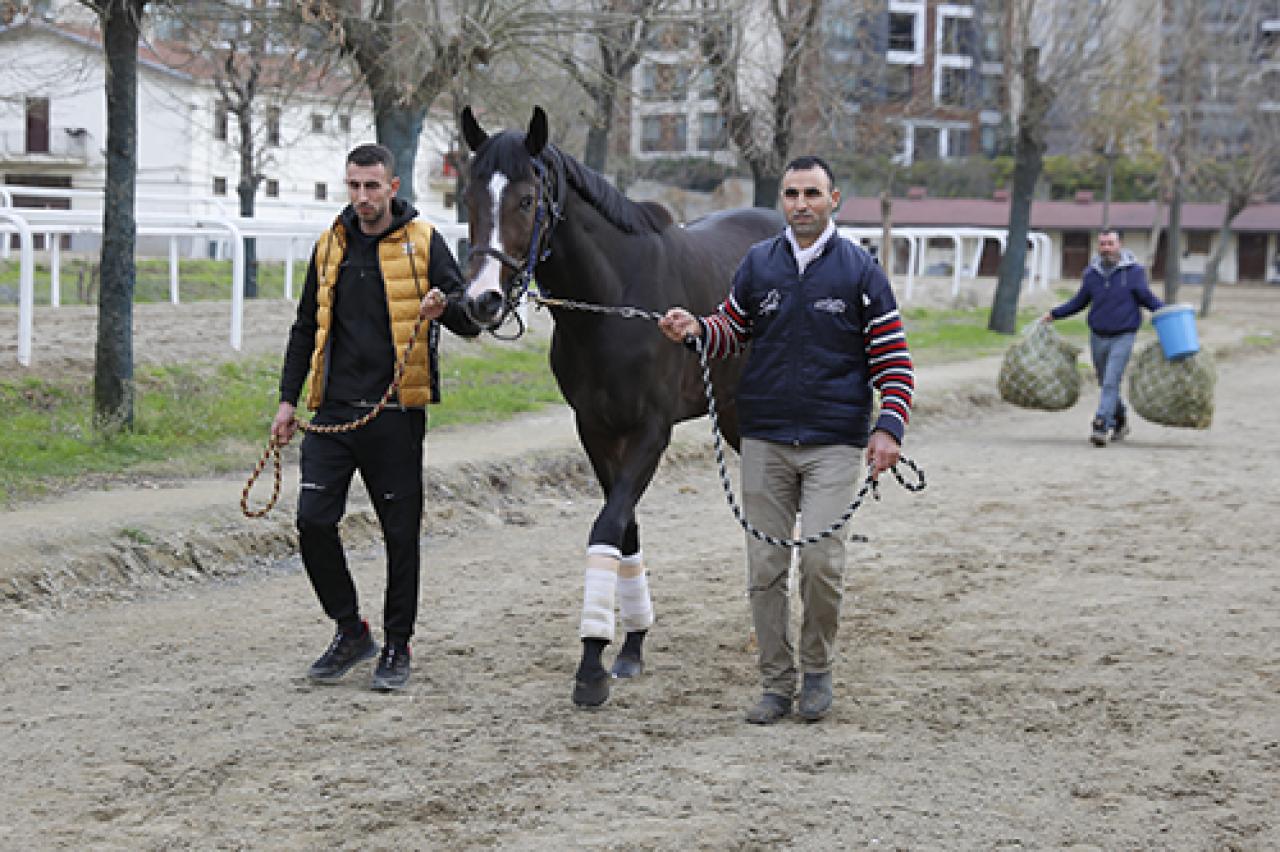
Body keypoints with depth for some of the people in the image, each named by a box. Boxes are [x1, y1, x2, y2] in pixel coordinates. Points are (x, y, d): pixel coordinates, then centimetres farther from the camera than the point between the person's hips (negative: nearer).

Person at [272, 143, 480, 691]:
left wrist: (445, 307, -25)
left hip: (395, 414, -3)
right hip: (333, 410, 3)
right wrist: (288, 398, 14)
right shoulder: (331, 246, 12)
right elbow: (306, 329, 20)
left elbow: (471, 322, -2)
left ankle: (397, 646, 16)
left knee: (400, 532, 3)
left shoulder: (423, 242, 1)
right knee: (313, 520, -5)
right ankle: (350, 630, 13)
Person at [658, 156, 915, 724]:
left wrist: (889, 427, -12)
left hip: (834, 442, -3)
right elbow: (730, 333, 15)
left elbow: (893, 359, 0)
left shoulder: (860, 271, -1)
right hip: (764, 440, 3)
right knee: (765, 566, 4)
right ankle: (777, 682, 15)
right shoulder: (757, 264, 7)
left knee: (821, 561, -10)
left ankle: (818, 670, 12)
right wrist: (694, 329, -8)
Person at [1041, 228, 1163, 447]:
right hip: (1098, 336, 4)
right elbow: (1079, 301, 15)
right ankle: (1121, 422, 35)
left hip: (1123, 336, -4)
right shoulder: (1091, 273, 5)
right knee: (1106, 384, 14)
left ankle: (1100, 426, -22)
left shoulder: (1134, 271, -5)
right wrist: (1054, 314, 9)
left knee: (1111, 382, -16)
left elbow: (1146, 297, 2)